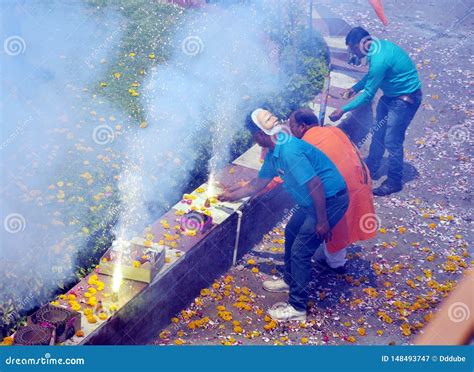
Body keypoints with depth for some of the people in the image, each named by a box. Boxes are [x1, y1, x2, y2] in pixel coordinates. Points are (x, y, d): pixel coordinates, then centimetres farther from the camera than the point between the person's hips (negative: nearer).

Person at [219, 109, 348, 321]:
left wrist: (322, 221, -23)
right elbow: (258, 184, 20)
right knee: (291, 233, 23)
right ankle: (290, 281, 42)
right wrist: (231, 195, 29)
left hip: (331, 200, -10)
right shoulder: (273, 153, 5)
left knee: (301, 250, -6)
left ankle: (297, 308, 6)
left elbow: (315, 184, -28)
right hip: (313, 200, 10)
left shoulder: (289, 151, -27)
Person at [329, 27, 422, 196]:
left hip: (405, 98, -10)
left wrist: (343, 110, -19)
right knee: (378, 134, 16)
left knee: (392, 141, -4)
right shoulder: (378, 45, -2)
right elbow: (371, 75, 17)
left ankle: (394, 182, 11)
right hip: (390, 95, 10)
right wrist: (355, 88, 15)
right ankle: (370, 169, 31)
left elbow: (368, 95, -24)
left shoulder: (379, 60, -31)